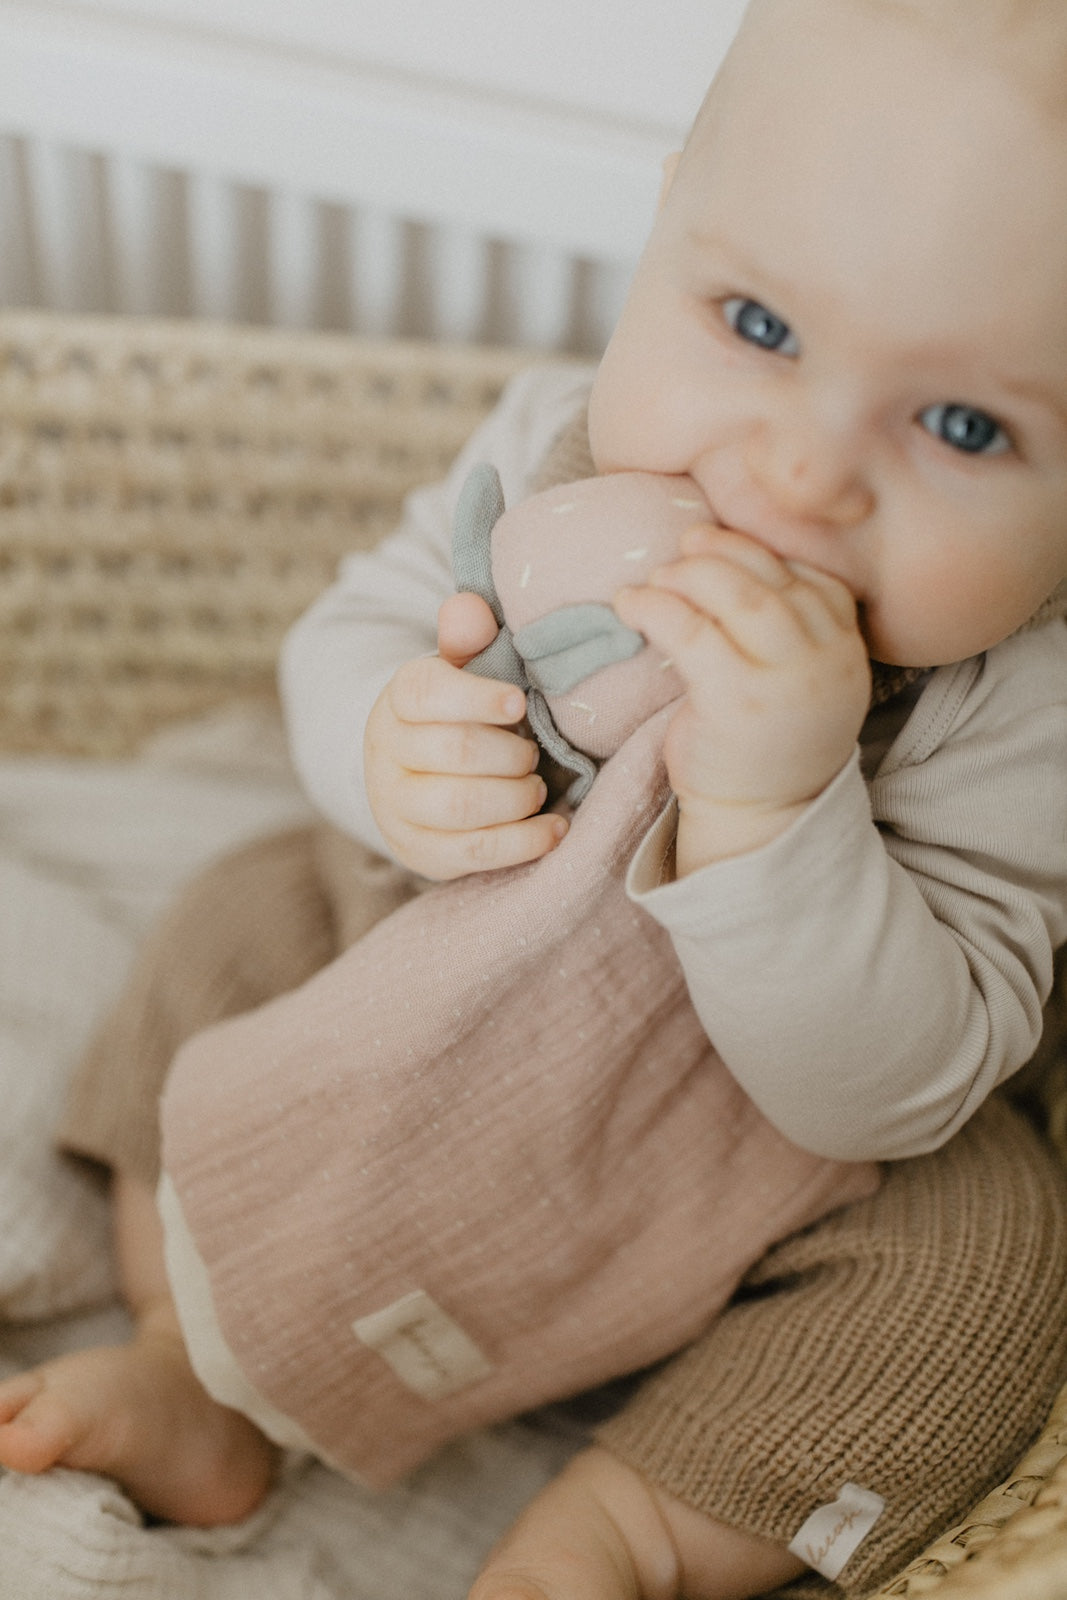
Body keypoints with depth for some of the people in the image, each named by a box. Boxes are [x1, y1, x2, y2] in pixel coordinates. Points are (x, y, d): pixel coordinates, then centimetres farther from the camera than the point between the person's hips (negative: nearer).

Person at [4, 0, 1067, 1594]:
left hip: (771, 1141, -3)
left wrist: (768, 805, -52)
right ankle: (204, 1358, 6)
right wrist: (388, 750, -35)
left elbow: (887, 1095, -36)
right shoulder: (559, 447, -23)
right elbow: (350, 634, -10)